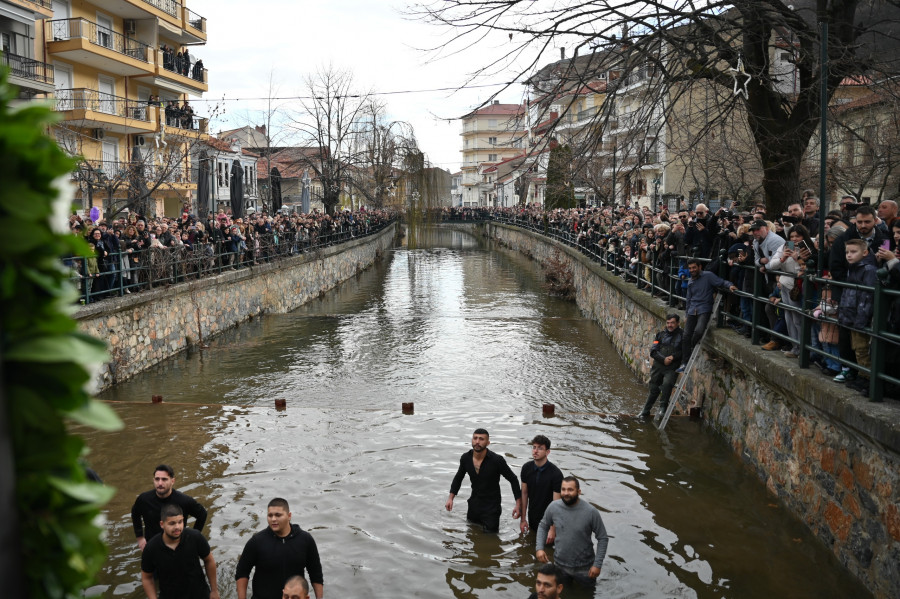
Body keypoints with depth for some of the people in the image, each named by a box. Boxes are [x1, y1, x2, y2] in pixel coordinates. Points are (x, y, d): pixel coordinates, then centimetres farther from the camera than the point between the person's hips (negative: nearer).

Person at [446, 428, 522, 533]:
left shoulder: (497, 460, -22)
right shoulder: (465, 458, -8)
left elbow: (513, 480, -10)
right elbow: (458, 477, 11)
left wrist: (518, 504, -13)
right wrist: (451, 498, 4)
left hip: (491, 507, -4)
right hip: (474, 504, 5)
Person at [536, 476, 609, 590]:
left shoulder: (591, 512, -23)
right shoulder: (553, 507, -15)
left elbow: (603, 538, -13)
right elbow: (543, 526, 3)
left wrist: (597, 564, -15)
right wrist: (540, 548, -9)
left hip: (584, 567, -2)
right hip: (560, 564, 2)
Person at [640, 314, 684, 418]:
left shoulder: (682, 336, 1)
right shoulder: (661, 334, 9)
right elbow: (653, 351, 2)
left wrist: (673, 357, -20)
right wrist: (663, 359, -12)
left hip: (672, 367, -3)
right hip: (658, 366, 3)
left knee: (667, 384, -28)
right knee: (654, 389, 9)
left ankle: (663, 407, -9)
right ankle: (645, 412, 23)